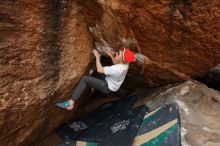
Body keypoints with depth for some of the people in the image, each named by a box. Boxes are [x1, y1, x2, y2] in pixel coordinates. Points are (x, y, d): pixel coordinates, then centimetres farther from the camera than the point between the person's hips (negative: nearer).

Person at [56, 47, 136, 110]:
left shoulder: (116, 69, -39)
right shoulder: (125, 63, -15)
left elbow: (99, 70, -28)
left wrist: (97, 56, -17)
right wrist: (111, 55, -2)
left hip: (107, 87, -8)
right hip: (111, 82, 9)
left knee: (85, 79, -17)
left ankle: (71, 102, -14)